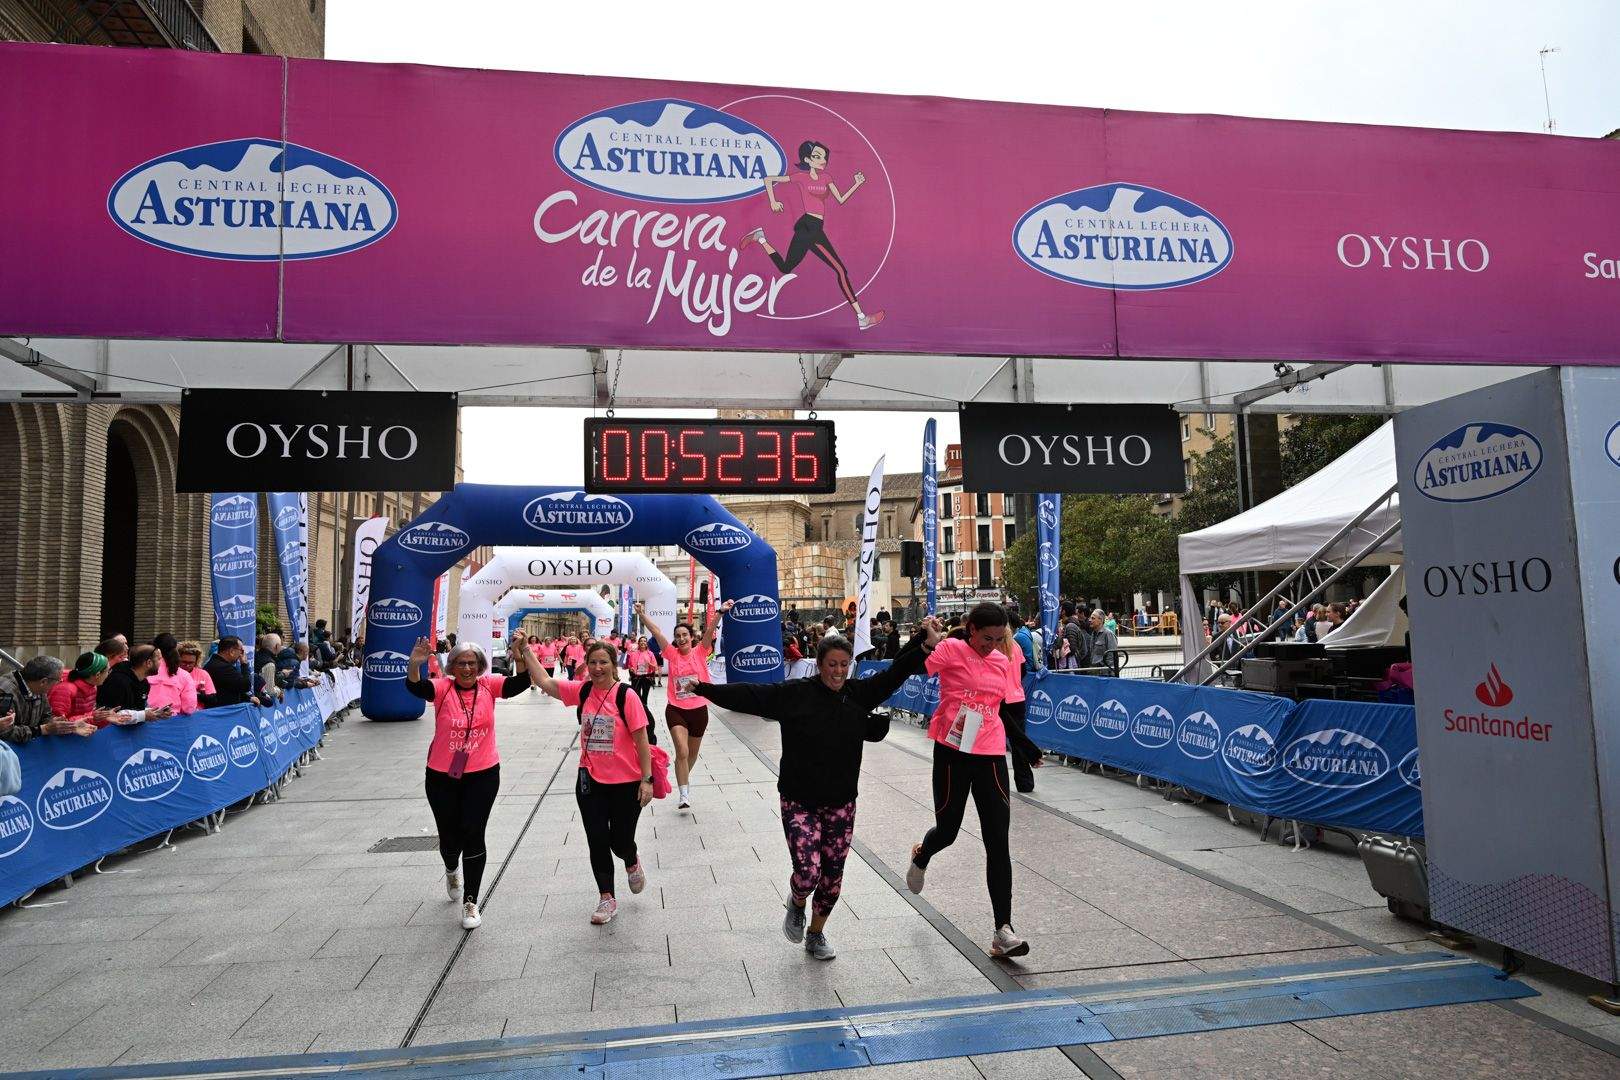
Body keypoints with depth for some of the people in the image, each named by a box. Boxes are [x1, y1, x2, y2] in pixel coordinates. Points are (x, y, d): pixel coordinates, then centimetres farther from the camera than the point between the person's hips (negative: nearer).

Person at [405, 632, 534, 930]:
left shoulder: (489, 685, -5)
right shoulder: (443, 687, -9)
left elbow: (520, 683, -20)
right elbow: (415, 687, -28)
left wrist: (520, 658, -40)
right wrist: (415, 664, -50)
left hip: (482, 774, 0)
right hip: (442, 776, 0)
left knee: (473, 833, -4)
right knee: (449, 836, 12)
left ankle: (471, 902, 10)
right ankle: (452, 871, 49)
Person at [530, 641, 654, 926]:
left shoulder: (626, 696, -15)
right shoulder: (582, 691, -1)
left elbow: (641, 740, -12)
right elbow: (545, 682, -1)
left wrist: (646, 779, -13)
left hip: (626, 782, -4)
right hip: (590, 781, 4)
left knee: (620, 842, 6)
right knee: (597, 841, 6)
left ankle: (632, 863, 43)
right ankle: (607, 899, 23)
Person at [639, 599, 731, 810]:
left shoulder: (700, 652, -2)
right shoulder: (672, 654, -1)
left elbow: (710, 630, -16)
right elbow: (656, 632, -9)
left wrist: (721, 612, -29)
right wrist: (642, 614, -17)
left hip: (699, 709, 2)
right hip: (676, 709, -1)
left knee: (693, 753, 18)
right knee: (682, 751, -16)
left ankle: (684, 778, 46)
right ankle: (684, 794, -9)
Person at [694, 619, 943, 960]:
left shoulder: (859, 693, -2)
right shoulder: (793, 693, -11)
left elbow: (895, 673, -1)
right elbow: (747, 694, -12)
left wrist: (925, 644, -11)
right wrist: (704, 689, -17)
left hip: (841, 804, 4)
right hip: (799, 803, -4)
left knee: (832, 876, 11)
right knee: (808, 873, -12)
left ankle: (816, 934, 37)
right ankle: (796, 904, 26)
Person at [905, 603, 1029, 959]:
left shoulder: (1001, 662, 10)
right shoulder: (951, 650, -6)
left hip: (991, 756, 4)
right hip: (953, 753, -4)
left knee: (998, 842, -3)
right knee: (947, 830, 10)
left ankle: (1003, 930, 1)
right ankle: (921, 856, 48)